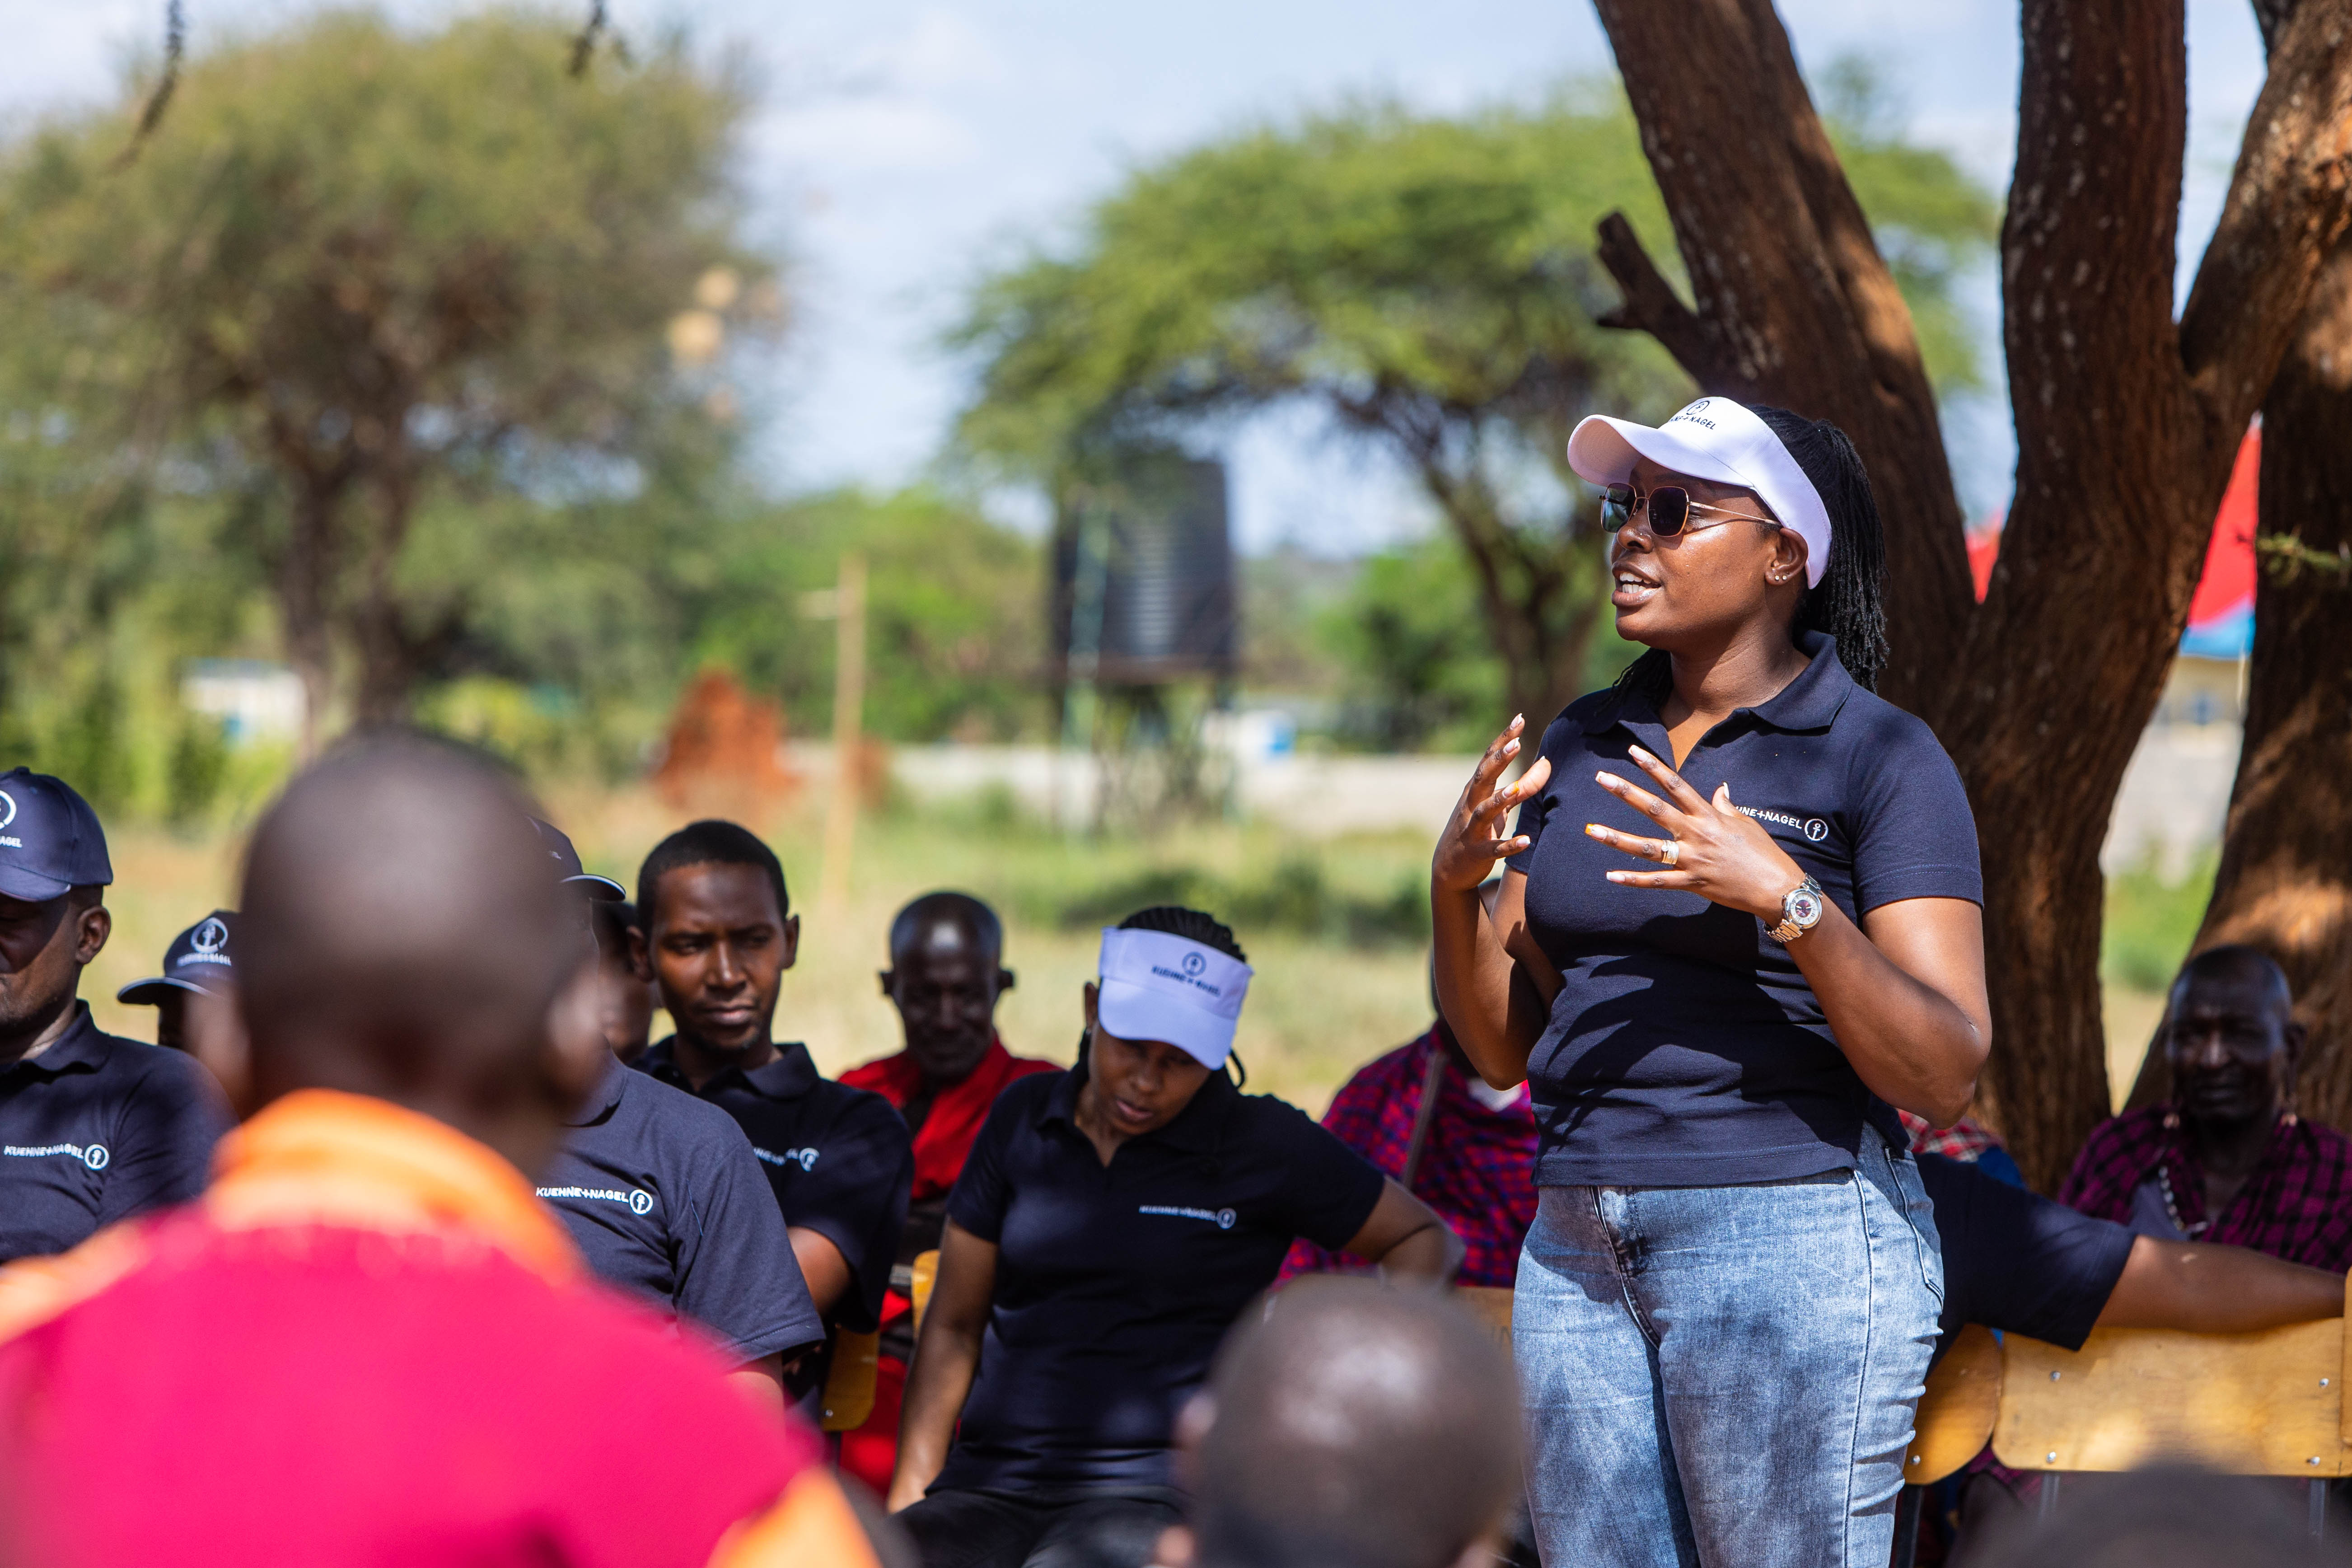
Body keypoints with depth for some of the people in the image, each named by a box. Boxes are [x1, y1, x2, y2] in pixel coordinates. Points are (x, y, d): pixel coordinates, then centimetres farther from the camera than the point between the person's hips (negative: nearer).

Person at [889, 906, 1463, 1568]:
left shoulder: (1265, 1145, 5)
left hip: (1153, 1486, -3)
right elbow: (954, 1325, 17)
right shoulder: (1025, 1117, 14)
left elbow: (1426, 1239, 14)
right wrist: (909, 1501, 7)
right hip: (990, 1481, 3)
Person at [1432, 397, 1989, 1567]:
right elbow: (1504, 1046, 14)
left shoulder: (1880, 757, -5)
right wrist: (1453, 881, -4)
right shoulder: (1584, 745, 12)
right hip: (1580, 1249, 6)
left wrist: (1787, 899, -24)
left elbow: (1944, 1079, -12)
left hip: (1791, 1239, -6)